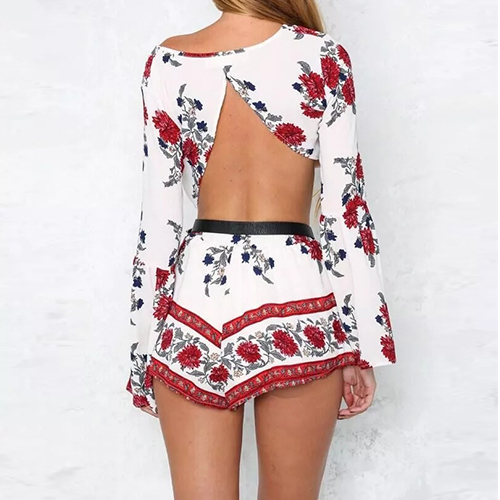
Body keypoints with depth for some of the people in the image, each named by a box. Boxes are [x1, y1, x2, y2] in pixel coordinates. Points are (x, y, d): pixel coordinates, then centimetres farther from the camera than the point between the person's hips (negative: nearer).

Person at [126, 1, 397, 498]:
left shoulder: (167, 60, 3)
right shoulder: (321, 56, -2)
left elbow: (157, 217, 3)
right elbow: (345, 208, -5)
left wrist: (145, 344, 11)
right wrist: (364, 344, 1)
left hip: (196, 294, 2)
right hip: (295, 293, -1)